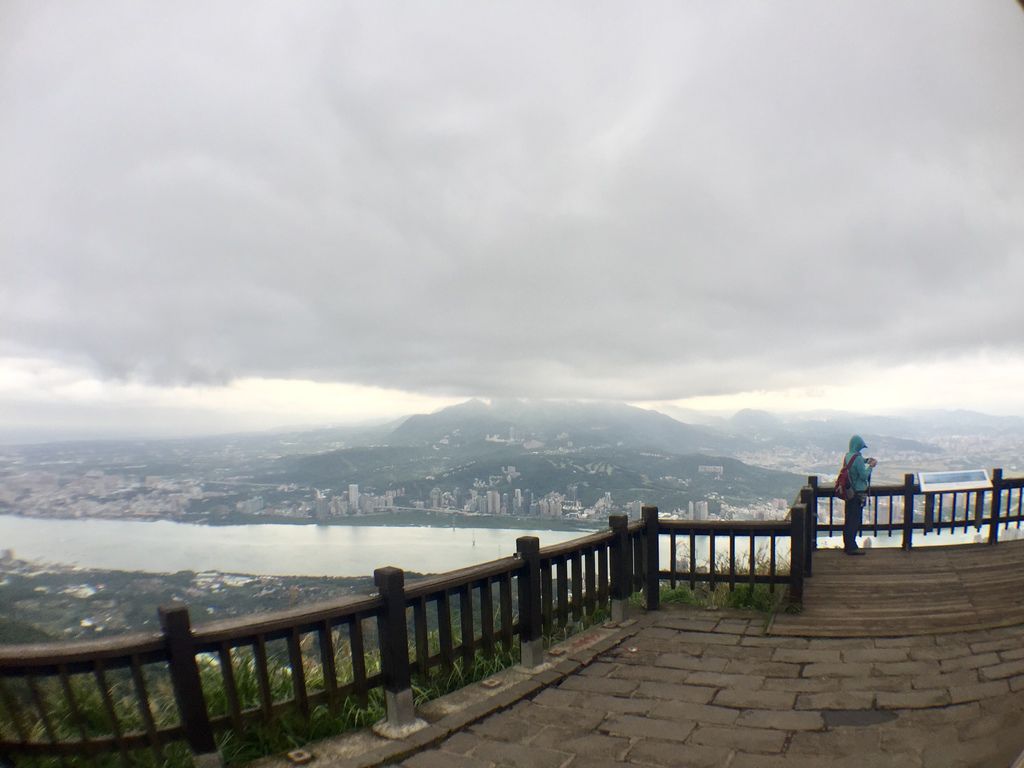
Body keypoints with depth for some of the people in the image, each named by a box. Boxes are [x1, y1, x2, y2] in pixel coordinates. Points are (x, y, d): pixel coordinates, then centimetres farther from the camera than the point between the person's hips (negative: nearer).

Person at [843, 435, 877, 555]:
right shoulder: (858, 458, -20)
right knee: (855, 520, -1)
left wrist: (866, 460, 13)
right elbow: (864, 476, -17)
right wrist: (871, 466, -4)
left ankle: (847, 545, 23)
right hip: (858, 493, -9)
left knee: (849, 519, 15)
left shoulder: (847, 455, 6)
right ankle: (852, 547, 5)